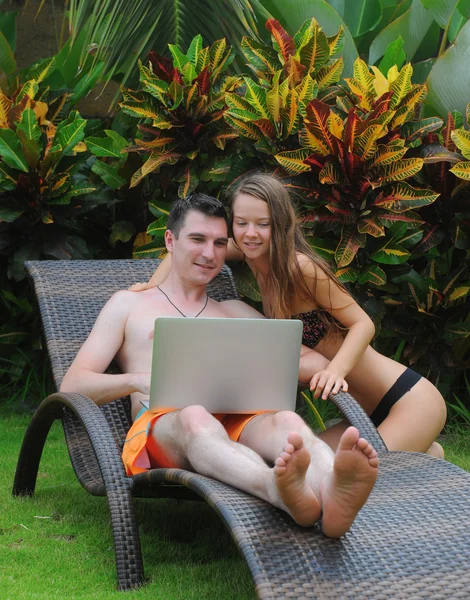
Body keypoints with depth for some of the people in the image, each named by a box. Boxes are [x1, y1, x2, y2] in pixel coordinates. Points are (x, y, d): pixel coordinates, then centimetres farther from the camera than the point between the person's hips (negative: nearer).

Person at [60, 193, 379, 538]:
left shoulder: (235, 312, 35)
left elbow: (309, 360, 27)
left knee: (285, 420, -34)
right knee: (195, 418, -41)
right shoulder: (129, 305, 25)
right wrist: (138, 381, -9)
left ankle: (332, 492, -70)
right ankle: (282, 492, -73)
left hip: (240, 423, 3)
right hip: (162, 425, -3)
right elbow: (73, 385, 13)